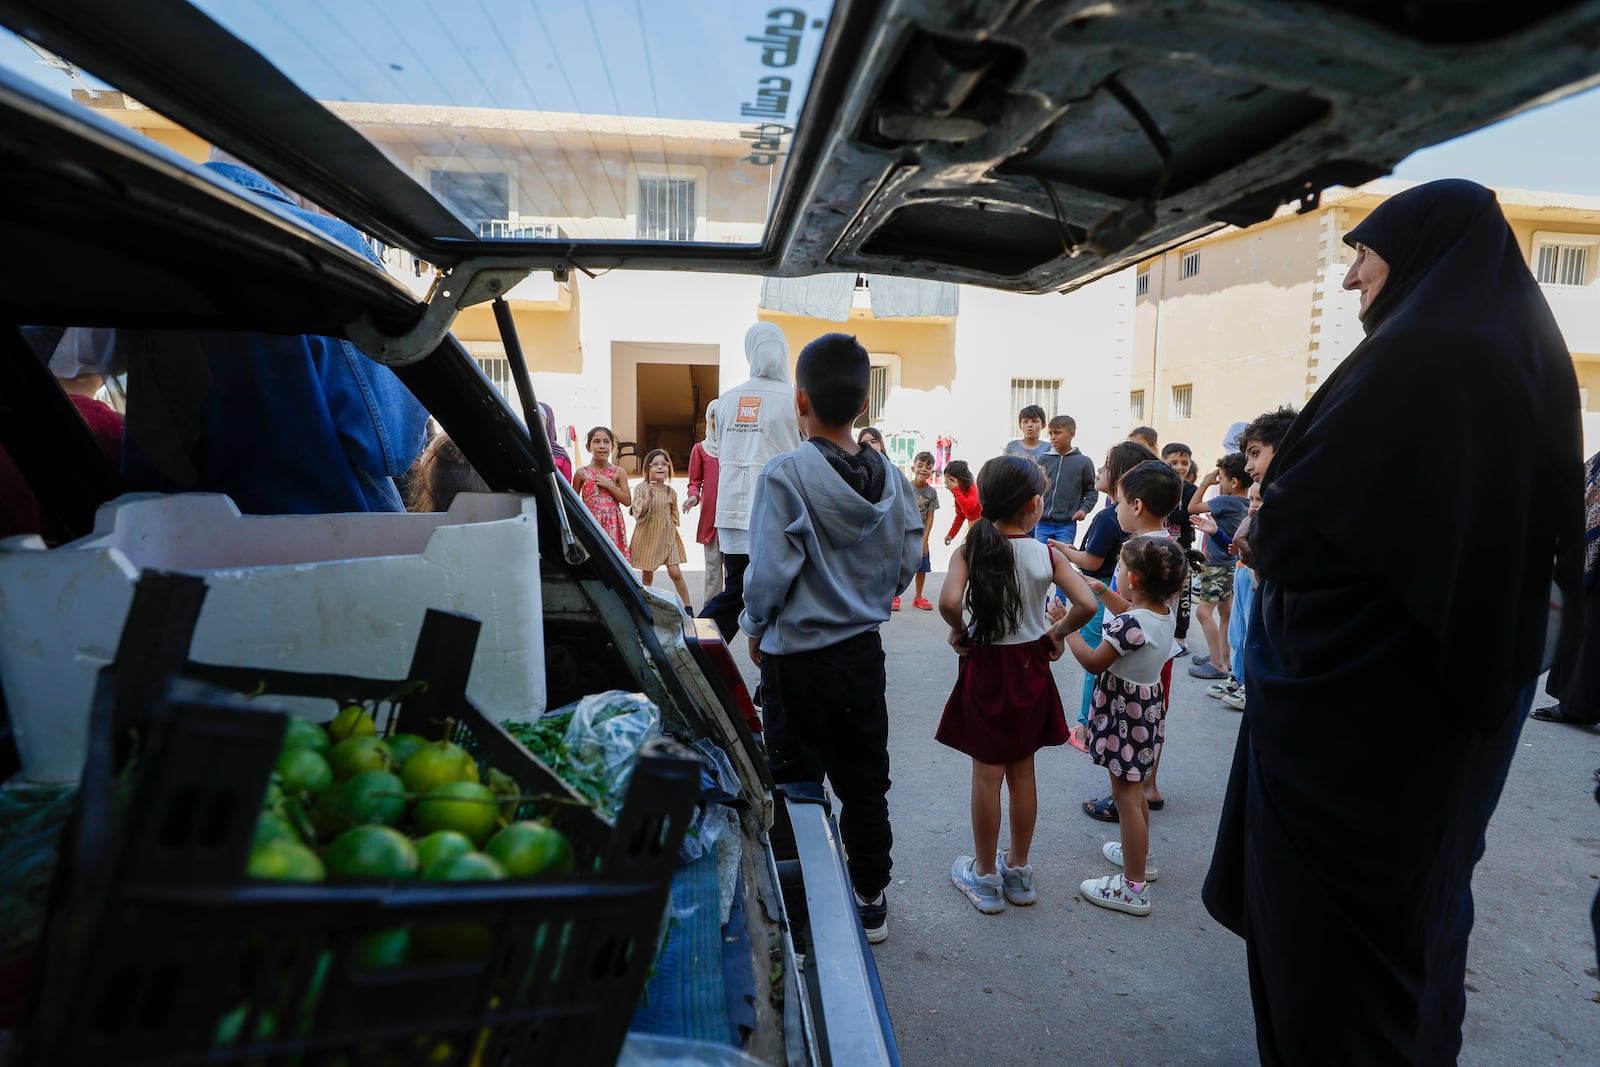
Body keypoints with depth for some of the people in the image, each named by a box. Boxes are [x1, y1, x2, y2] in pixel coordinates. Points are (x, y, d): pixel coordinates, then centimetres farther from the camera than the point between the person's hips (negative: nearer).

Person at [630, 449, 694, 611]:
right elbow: (638, 514, -15)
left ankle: (687, 606, 5)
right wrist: (649, 497, -26)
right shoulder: (641, 488, -6)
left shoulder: (670, 491, 3)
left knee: (675, 572, -3)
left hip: (667, 536, 1)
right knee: (647, 573, 8)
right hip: (648, 536, -1)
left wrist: (671, 527, 5)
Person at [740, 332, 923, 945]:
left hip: (797, 658, -5)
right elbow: (907, 563, 4)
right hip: (864, 652, 5)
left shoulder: (785, 475, -18)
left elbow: (770, 572, -18)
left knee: (798, 781, 11)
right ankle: (870, 900, 32)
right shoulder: (891, 479, -3)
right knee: (864, 780, 17)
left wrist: (756, 630, 0)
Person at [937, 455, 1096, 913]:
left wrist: (959, 633, -9)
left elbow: (949, 602, -28)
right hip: (1031, 667, 2)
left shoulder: (970, 550, -12)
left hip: (985, 668, -2)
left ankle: (986, 877, 22)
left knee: (987, 774, 8)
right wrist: (1056, 635, 1)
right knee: (1022, 772, 15)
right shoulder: (1048, 555, -8)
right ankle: (1019, 871, 30)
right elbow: (1086, 605, -16)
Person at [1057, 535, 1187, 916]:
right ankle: (1138, 854, 44)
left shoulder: (1131, 624, -29)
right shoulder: (1163, 611, -2)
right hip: (1149, 703, 9)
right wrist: (1102, 590, 19)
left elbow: (1093, 662, -20)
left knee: (1126, 795, -1)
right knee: (1134, 788, 25)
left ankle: (1134, 888, 8)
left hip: (1125, 712, -9)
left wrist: (1066, 628, -10)